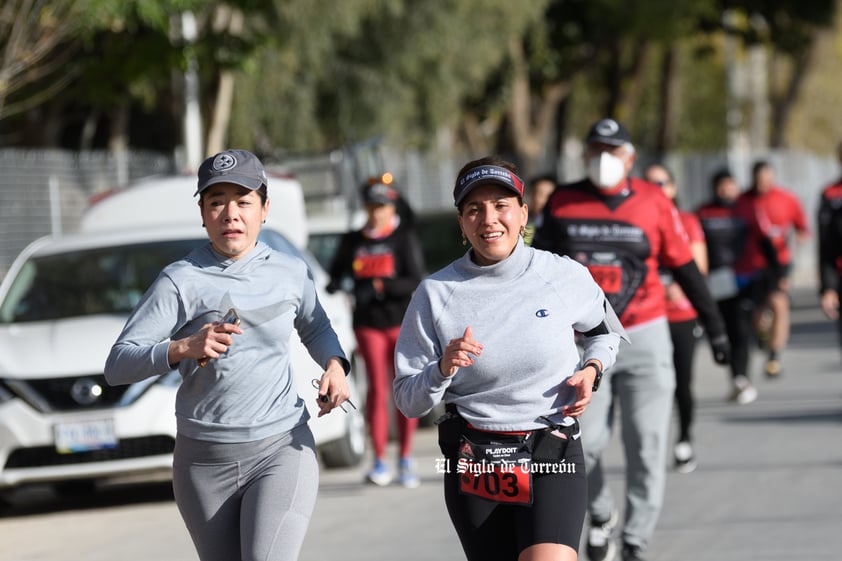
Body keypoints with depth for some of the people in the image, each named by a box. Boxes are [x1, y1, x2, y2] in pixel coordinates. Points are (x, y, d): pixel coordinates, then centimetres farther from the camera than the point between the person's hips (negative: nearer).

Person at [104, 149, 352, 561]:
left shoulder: (291, 272, 5)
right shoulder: (181, 281, -4)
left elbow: (314, 328, 26)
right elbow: (118, 365, -10)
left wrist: (334, 364, 4)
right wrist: (183, 349, -26)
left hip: (282, 451, 0)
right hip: (204, 460, 0)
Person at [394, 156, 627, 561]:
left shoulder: (566, 277, -2)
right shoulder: (436, 293, -3)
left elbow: (606, 332, 21)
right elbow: (409, 402, 0)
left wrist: (591, 370, 1)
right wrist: (443, 369, -19)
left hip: (552, 454, -2)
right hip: (473, 463, 2)